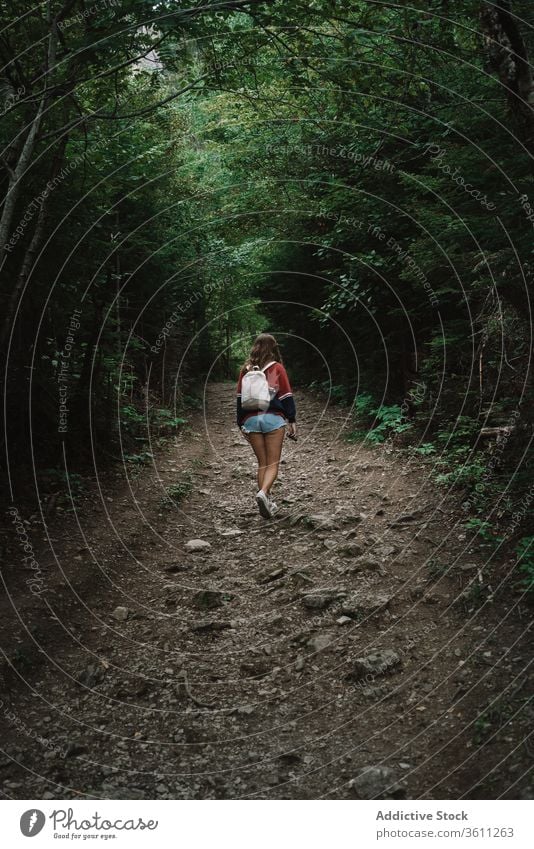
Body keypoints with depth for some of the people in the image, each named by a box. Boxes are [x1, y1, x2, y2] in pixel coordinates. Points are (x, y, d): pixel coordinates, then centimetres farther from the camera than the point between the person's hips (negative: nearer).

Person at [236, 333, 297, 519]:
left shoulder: (246, 369, 10)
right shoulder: (277, 368, 2)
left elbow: (240, 398, 10)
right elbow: (286, 395, -1)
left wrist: (241, 424, 15)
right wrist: (292, 420, 3)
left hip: (251, 419, 3)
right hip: (273, 418, -3)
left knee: (262, 463, 12)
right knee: (273, 464, -1)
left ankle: (267, 503, 7)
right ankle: (263, 493, -25)